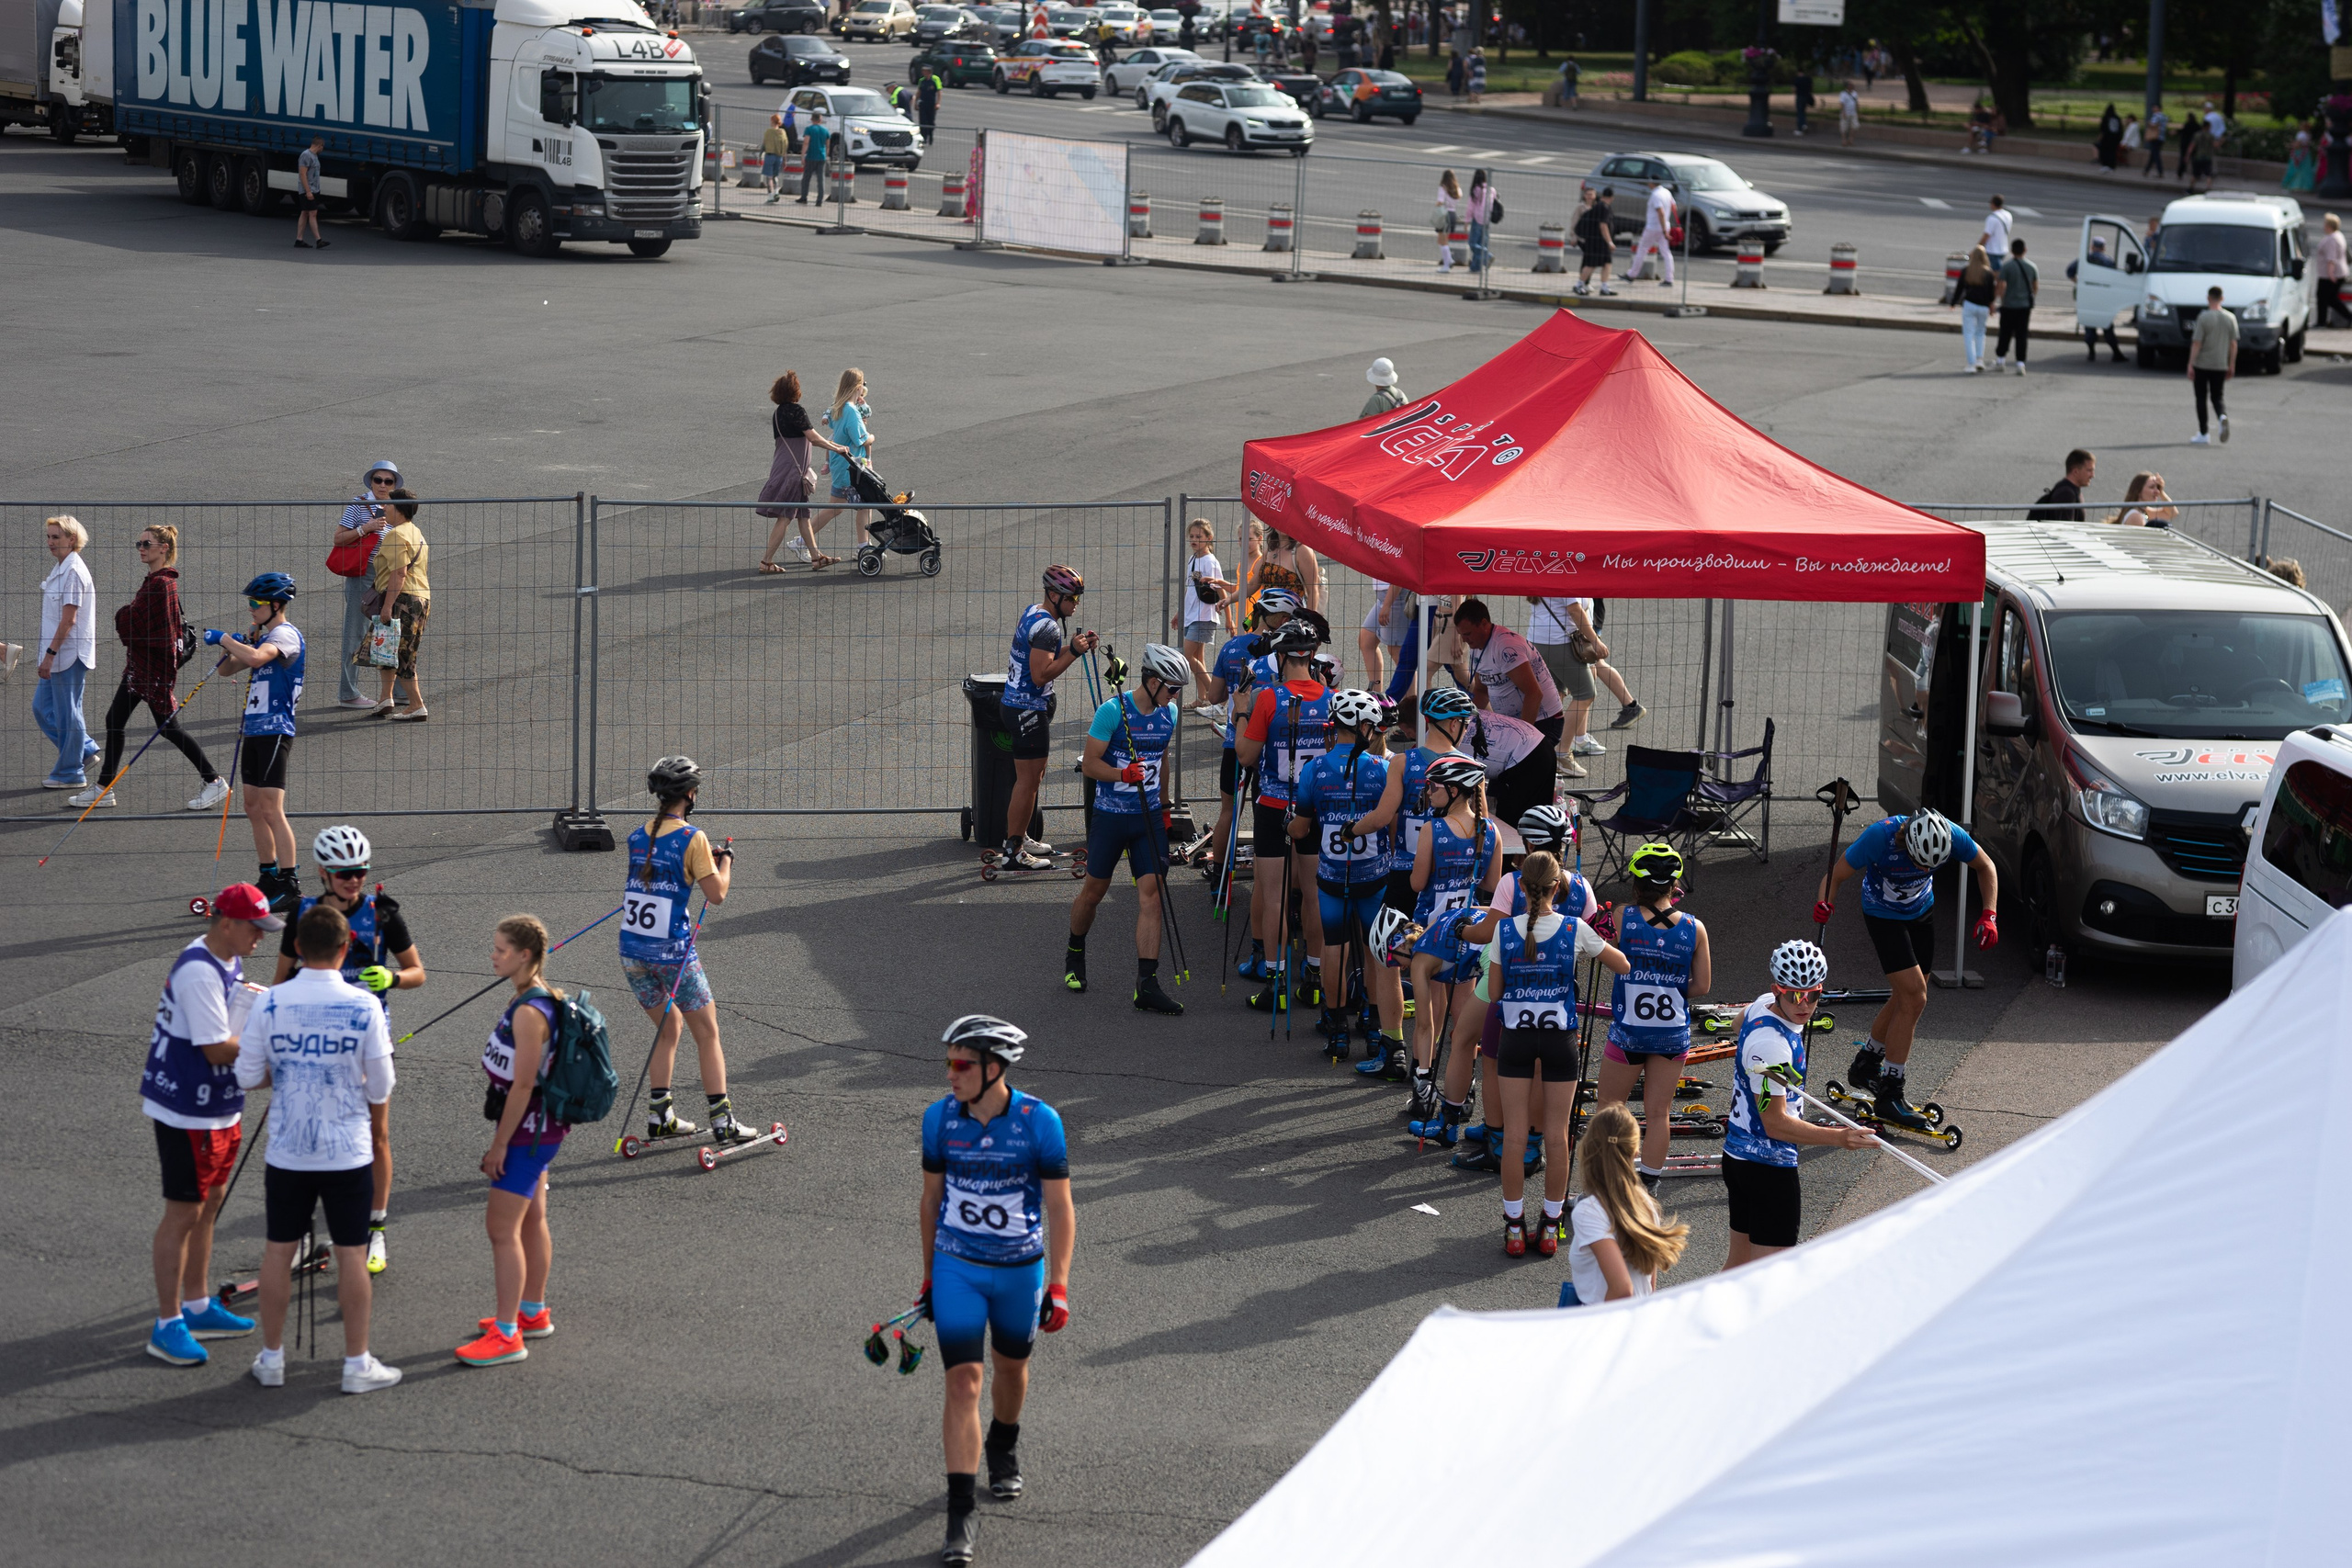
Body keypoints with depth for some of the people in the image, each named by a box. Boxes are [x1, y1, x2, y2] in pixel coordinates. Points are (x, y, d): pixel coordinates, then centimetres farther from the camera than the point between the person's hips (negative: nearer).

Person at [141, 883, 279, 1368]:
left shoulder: (228, 960, 7)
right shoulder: (199, 973, -25)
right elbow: (216, 1050, -25)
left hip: (218, 1108, 10)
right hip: (188, 1113, -10)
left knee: (209, 1205, 18)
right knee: (183, 1215, -3)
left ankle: (197, 1307, 31)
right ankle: (167, 1327, 5)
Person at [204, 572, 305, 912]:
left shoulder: (286, 634, -12)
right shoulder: (262, 637, 19)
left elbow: (255, 658, -32)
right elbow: (227, 667, 23)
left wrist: (224, 638, -17)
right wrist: (230, 646, 2)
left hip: (275, 731, -10)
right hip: (254, 730, 10)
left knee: (271, 809, -14)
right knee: (254, 807, 12)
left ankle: (291, 884, -14)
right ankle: (269, 877, 20)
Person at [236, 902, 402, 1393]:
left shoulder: (270, 1003, -8)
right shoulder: (364, 1006, -11)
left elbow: (247, 1076, -3)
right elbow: (380, 1089, -6)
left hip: (286, 1150, 2)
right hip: (347, 1152, -1)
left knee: (279, 1249, 13)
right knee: (351, 1254, 8)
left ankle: (271, 1358, 22)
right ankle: (357, 1364, 14)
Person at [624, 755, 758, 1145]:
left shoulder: (638, 837, 6)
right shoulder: (692, 838, -12)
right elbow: (717, 893, -8)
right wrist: (725, 861, 10)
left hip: (632, 950, 6)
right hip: (672, 952, -6)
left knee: (668, 1027, 21)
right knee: (707, 1033, 5)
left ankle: (659, 1115, 20)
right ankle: (722, 1120, 4)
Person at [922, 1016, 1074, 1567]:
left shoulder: (1039, 1121, -14)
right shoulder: (939, 1117, -7)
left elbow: (1059, 1208, -8)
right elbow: (931, 1199, 6)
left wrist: (1058, 1284, -11)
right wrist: (928, 1276, 10)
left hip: (1020, 1268, 0)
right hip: (956, 1266, 0)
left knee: (1012, 1366, 18)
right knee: (963, 1380, -9)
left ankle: (1003, 1449, 51)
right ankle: (960, 1516, -9)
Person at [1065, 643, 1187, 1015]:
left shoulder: (1168, 714, 4)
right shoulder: (1113, 711, -14)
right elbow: (1089, 764, -12)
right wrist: (1124, 774, -28)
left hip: (1149, 817, 4)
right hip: (1110, 816, -4)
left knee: (1152, 894, -8)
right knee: (1094, 891, 11)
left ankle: (1147, 985, -9)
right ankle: (1075, 954, 40)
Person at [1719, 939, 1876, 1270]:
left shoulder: (1763, 1004, 1)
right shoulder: (1772, 1045, -28)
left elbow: (1739, 1024, 25)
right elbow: (1776, 1123, -28)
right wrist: (1839, 1138, -36)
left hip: (1738, 1152, 10)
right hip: (1770, 1165, -10)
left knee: (1741, 1260, 18)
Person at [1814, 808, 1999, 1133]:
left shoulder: (1951, 836, -25)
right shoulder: (1878, 838, -35)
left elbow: (1986, 866, -5)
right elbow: (1836, 875, -25)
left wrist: (1989, 915, -15)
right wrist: (1825, 905, -45)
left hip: (1922, 913, 5)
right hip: (1883, 917, -5)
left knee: (1906, 998, 12)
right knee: (1914, 998, -15)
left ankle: (1865, 1066, 33)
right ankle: (1890, 1097, -9)